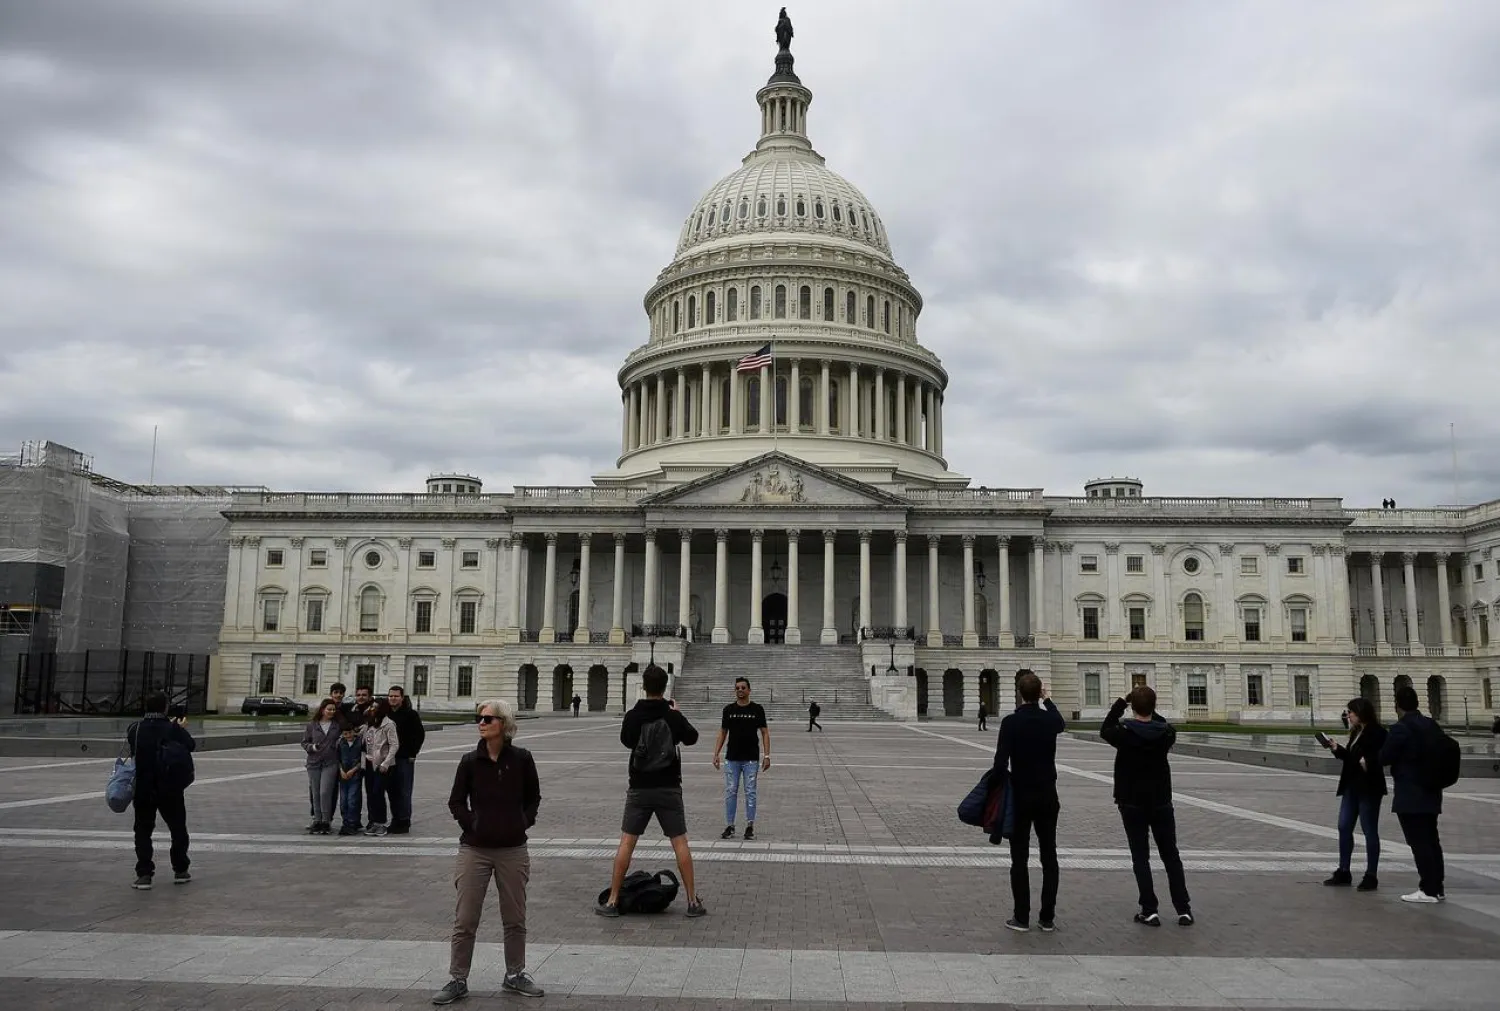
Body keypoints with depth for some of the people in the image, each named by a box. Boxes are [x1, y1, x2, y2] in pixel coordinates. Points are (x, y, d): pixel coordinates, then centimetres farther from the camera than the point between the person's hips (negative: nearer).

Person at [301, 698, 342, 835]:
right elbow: (304, 742, 8)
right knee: (315, 794, 7)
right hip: (314, 763, 2)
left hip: (330, 763, -2)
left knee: (325, 792, -11)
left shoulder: (338, 725, 4)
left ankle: (326, 822, -2)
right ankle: (317, 821, 16)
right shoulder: (312, 724, 5)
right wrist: (312, 747, -10)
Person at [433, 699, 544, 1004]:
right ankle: (457, 980, 17)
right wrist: (471, 824, -7)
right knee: (465, 920, 4)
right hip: (475, 849, -1)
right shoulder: (470, 761, -5)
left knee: (515, 919, 11)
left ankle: (515, 976, 27)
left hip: (513, 850, 1)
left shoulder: (522, 759, -4)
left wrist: (524, 821, -4)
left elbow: (533, 797, 9)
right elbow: (456, 802, 5)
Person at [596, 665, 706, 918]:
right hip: (669, 788, 0)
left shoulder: (633, 716, -7)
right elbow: (691, 738, 11)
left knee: (626, 842, 6)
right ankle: (693, 901, 7)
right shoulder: (673, 716, -7)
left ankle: (612, 901, 7)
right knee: (680, 843, 5)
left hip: (640, 788, 0)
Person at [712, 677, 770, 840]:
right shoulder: (728, 709, 5)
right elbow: (722, 733, 10)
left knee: (750, 793, 2)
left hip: (751, 759, -2)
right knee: (730, 792, 3)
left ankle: (750, 826, 11)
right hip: (732, 759, 2)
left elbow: (765, 733, 0)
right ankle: (729, 826, 10)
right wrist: (716, 754, 2)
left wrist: (767, 756, -7)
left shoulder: (757, 709, 0)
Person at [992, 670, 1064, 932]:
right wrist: (1047, 700, 39)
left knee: (1019, 859, 4)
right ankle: (1047, 918, 13)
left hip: (1020, 797, -3)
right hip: (1047, 797, 3)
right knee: (1049, 858, 10)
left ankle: (1022, 917, 6)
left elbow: (1001, 762, -19)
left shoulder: (1011, 722, -14)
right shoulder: (1050, 719, -2)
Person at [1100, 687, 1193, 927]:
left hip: (1132, 804, -2)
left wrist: (1121, 702, 5)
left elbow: (1105, 729, 5)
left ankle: (1150, 910, 1)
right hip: (1161, 802, 2)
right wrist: (1150, 711, 9)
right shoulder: (1166, 733, -9)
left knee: (1141, 857, 4)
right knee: (1171, 856, 12)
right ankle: (1183, 909, 11)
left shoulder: (1124, 734, -15)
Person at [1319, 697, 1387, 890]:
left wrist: (1368, 761, -38)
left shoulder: (1376, 732, -13)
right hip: (1351, 787, 9)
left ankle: (1371, 876, 10)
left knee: (1369, 831, 1)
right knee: (1344, 827, 10)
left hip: (1368, 788, -9)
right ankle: (1343, 871, 18)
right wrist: (1336, 748, 8)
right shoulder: (1356, 733, 13)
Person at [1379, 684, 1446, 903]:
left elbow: (1384, 758, -12)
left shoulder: (1400, 729, -16)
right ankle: (1437, 887, 18)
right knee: (1431, 840, 13)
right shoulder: (1432, 726, 7)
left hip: (1410, 796, -8)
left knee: (1419, 842, -4)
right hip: (1430, 794, 8)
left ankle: (1428, 890, -3)